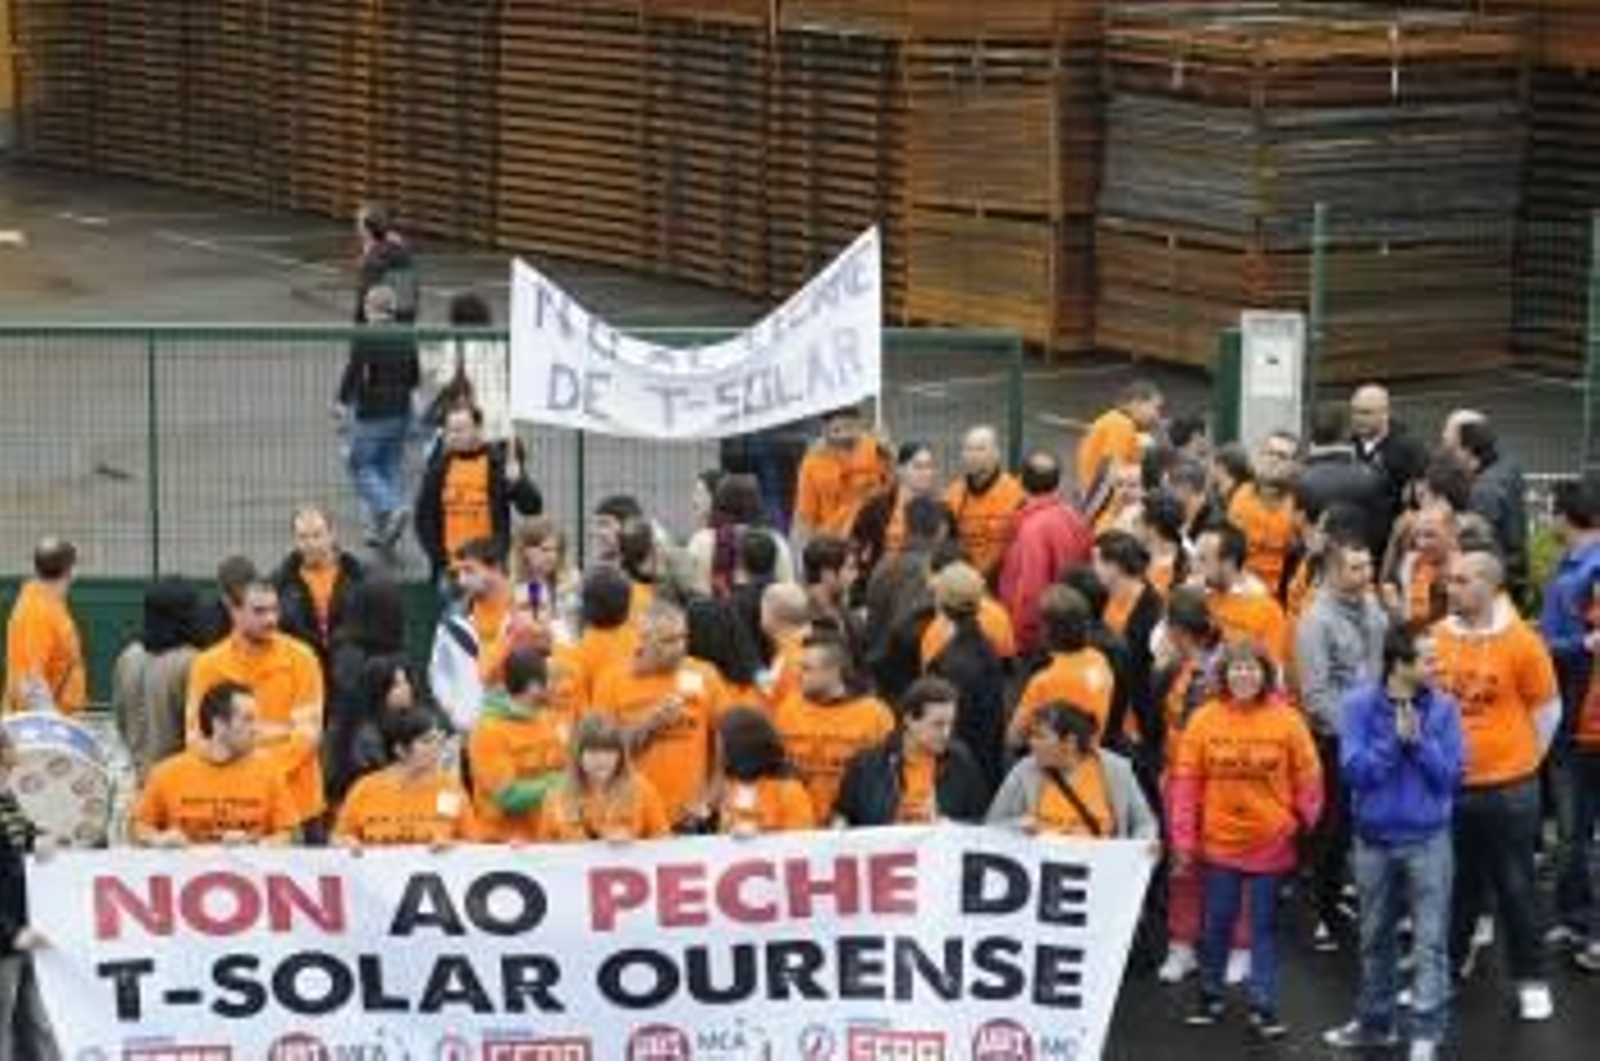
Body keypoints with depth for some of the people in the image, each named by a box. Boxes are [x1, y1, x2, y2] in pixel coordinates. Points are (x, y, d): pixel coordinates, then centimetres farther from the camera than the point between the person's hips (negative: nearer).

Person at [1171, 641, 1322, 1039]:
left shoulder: (1287, 720, -6)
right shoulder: (1204, 719, -5)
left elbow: (1308, 777, 1)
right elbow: (1186, 781, -3)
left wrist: (1303, 821, -2)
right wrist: (1184, 839, -5)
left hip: (1270, 844, -1)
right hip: (1220, 842, 1)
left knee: (1264, 927, 7)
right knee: (1217, 923, 11)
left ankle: (1263, 1006, 12)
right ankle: (1210, 996, 27)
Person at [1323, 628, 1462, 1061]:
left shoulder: (1443, 708, -6)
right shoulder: (1360, 704, -7)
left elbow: (1450, 776, -9)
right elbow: (1354, 770, -14)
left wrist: (1419, 741, -22)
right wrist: (1395, 740, -24)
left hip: (1428, 838, -1)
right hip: (1375, 837, 1)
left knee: (1430, 939, -4)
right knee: (1375, 936, 16)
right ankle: (1375, 1022, 32)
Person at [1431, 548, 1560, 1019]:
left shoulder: (1522, 641, -12)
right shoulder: (1435, 639, -4)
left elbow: (1547, 709, 0)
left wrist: (1523, 760, 7)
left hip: (1507, 789, -3)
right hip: (1447, 786, 3)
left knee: (1514, 887, 7)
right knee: (1454, 885, 15)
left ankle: (1531, 981, 20)